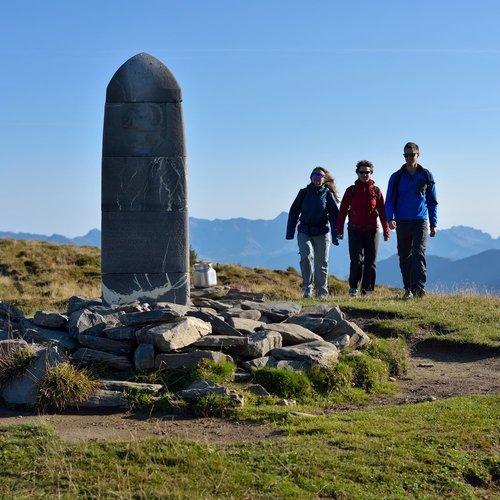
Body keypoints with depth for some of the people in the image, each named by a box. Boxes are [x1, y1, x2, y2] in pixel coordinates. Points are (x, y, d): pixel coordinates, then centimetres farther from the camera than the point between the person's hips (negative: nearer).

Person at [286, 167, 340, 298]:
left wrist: (335, 235, -5)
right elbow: (294, 212, 8)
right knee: (306, 257, -18)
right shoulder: (304, 193, 6)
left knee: (321, 263, 4)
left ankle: (322, 292, 13)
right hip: (304, 232, 0)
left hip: (322, 233, 0)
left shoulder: (328, 194, 3)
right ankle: (307, 288, -7)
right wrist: (290, 232, 3)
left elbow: (334, 215, 2)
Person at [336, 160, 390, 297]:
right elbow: (342, 211, 5)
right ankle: (353, 287, 8)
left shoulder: (376, 191, 6)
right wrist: (339, 230, 0)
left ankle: (367, 290, 8)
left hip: (372, 230, 1)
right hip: (355, 230, -1)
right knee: (357, 260, -10)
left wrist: (386, 231, 0)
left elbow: (382, 212, 6)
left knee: (370, 262, 1)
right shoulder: (351, 191, 5)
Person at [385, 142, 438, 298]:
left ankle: (419, 287, -22)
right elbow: (389, 200, 5)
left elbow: (432, 201, 12)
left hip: (421, 222, -1)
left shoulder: (426, 176, 7)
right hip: (402, 222, 2)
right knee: (405, 257, 5)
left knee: (419, 253, -15)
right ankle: (408, 289, 13)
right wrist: (390, 218, -12)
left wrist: (433, 224, 8)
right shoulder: (396, 177, 6)